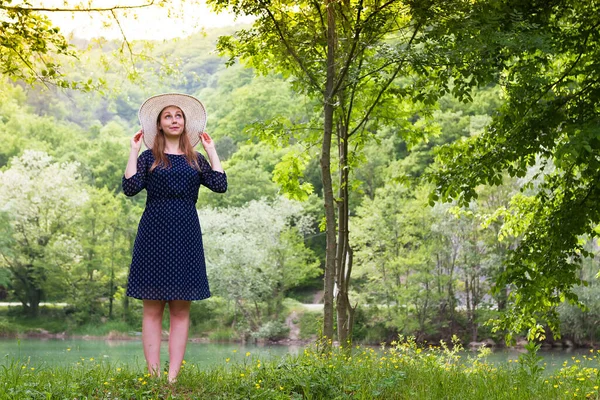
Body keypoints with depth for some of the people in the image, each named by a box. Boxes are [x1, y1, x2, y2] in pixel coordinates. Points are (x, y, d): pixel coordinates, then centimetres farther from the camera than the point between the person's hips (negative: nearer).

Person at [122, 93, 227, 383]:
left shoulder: (195, 159, 15)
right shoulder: (149, 157, 8)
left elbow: (220, 185, 1)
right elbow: (130, 188, -7)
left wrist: (211, 150, 8)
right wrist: (134, 150, -2)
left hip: (186, 236, 2)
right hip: (154, 233, -2)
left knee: (181, 309, 0)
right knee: (153, 307, -3)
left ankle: (173, 376, 0)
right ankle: (153, 374, -2)